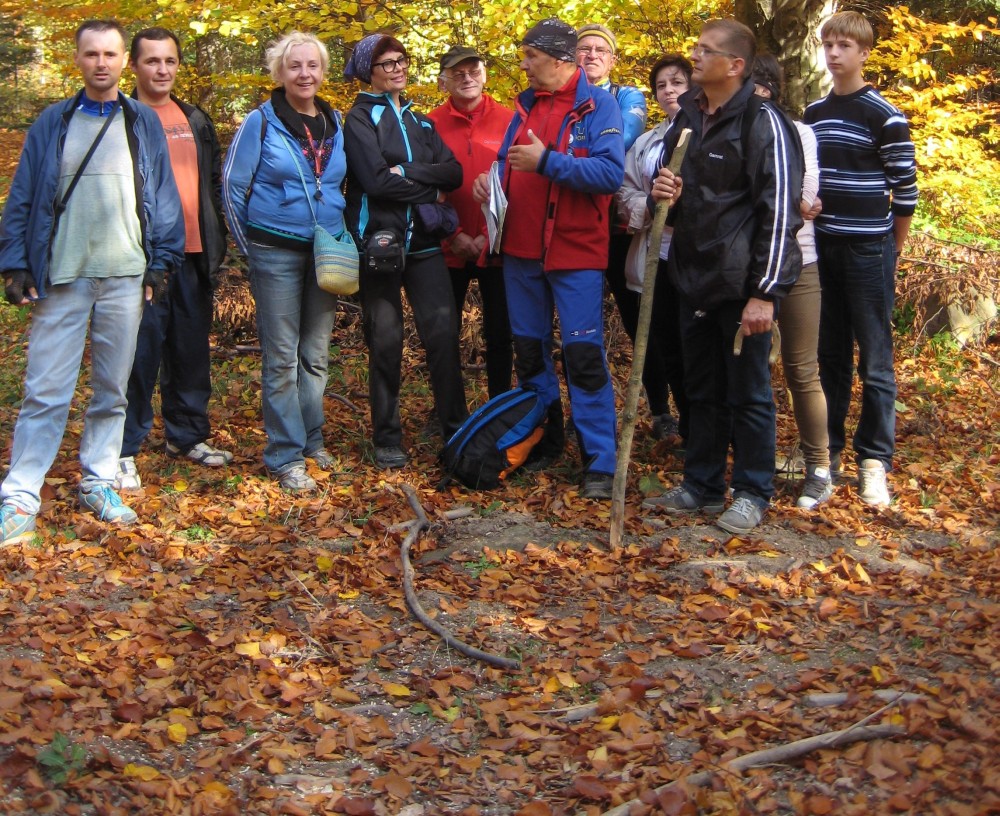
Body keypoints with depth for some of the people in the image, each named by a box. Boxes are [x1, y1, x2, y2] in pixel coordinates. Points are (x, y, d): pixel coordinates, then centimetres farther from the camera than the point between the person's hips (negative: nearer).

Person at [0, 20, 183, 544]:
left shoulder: (144, 124, 9)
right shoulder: (53, 123, 7)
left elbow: (162, 196, 7)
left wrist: (160, 262, 0)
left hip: (124, 276, 1)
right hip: (61, 276, -1)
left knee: (112, 388, 9)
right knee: (46, 391, -4)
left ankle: (98, 483, 20)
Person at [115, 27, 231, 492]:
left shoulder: (196, 122, 15)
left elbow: (213, 184, 20)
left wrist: (217, 241, 13)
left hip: (192, 254, 5)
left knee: (192, 349, 11)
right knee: (140, 352, -4)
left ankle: (187, 435, 25)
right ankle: (124, 450, 4)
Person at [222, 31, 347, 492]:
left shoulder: (336, 125, 8)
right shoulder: (261, 122, -5)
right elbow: (232, 187, -1)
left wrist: (342, 242, 12)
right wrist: (249, 247, 1)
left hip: (326, 252, 4)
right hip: (276, 254, -4)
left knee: (316, 354, 11)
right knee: (282, 358, -2)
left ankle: (311, 440, 24)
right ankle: (286, 457, 3)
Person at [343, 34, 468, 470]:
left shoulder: (419, 121, 17)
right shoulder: (361, 118, 0)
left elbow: (454, 173, 3)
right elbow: (376, 180, -14)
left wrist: (406, 171, -11)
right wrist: (429, 188, -5)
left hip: (423, 240, 4)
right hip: (379, 240, -4)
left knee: (443, 330, -7)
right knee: (386, 340, 0)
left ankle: (455, 428, 1)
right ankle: (387, 439, 10)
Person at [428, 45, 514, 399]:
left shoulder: (507, 120, -3)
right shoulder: (431, 124, -2)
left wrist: (491, 234, -11)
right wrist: (454, 236, -8)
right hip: (449, 248, 1)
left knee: (500, 331, 8)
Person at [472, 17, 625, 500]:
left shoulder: (598, 106, -9)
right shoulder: (526, 105, 12)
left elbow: (611, 172, -21)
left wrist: (547, 161, -24)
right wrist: (493, 179, -1)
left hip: (575, 252, -7)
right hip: (521, 249, 7)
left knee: (583, 356, -7)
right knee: (528, 352, 14)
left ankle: (600, 463, 0)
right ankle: (542, 445, 29)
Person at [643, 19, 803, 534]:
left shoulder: (762, 122, -11)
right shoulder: (685, 119, 12)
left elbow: (779, 211, -15)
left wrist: (765, 292, -19)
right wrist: (662, 194, -2)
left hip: (741, 285, -7)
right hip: (694, 279, 7)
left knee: (749, 393, 3)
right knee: (702, 390, 15)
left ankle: (752, 493, 16)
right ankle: (702, 485, 26)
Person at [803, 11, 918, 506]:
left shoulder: (884, 116, -6)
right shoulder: (812, 114, 11)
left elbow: (905, 188, -4)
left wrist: (892, 252, 0)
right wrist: (807, 218, 14)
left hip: (868, 248, -5)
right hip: (820, 248, 5)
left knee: (875, 362, -2)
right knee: (829, 355, 10)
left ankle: (874, 461, 4)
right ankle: (826, 449, 18)